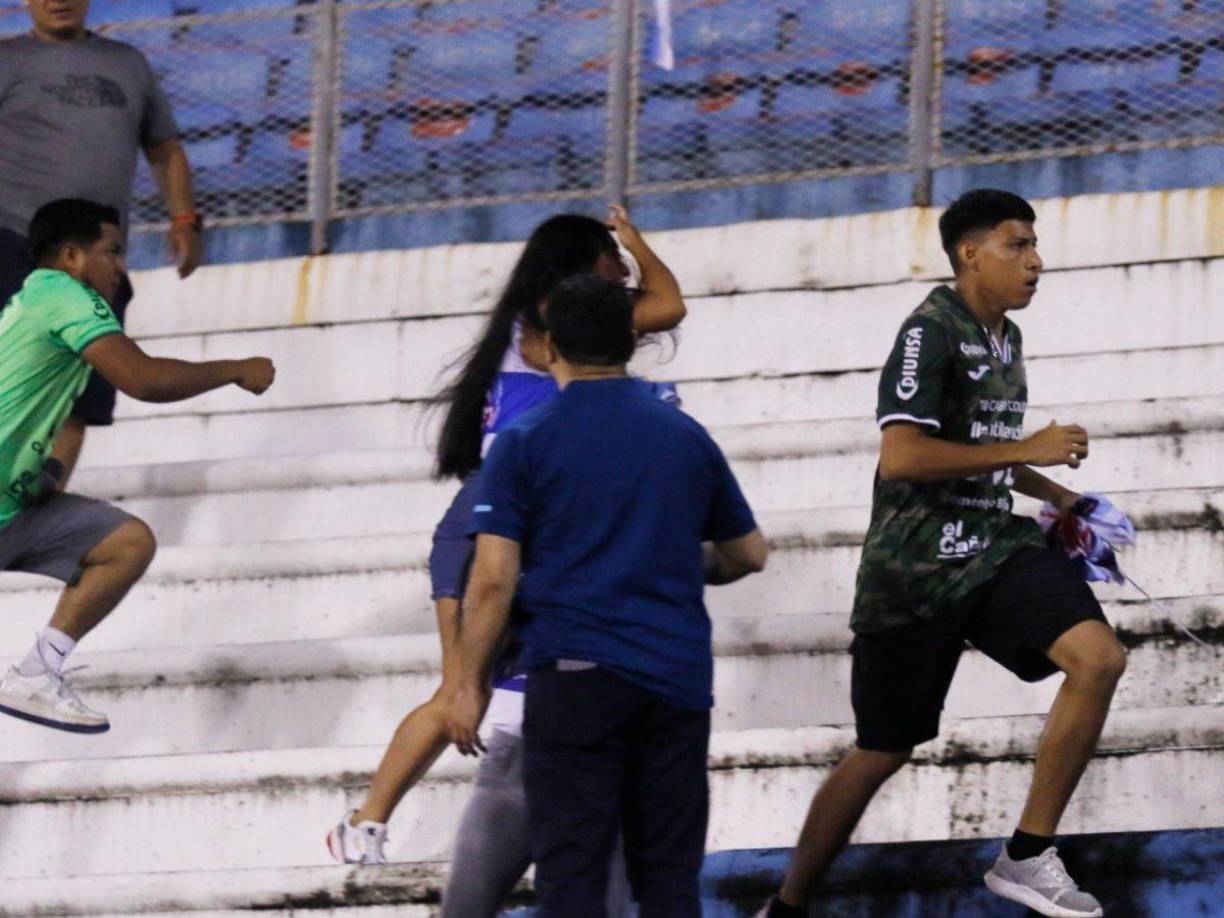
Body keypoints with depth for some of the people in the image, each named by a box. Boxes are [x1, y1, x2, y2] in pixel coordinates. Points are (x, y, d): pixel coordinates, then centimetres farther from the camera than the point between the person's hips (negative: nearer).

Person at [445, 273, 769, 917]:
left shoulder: (525, 443, -1)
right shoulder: (686, 438, 10)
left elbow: (493, 580, -7)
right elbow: (747, 554, 19)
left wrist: (469, 685, 1)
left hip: (575, 676, -3)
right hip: (678, 677, 3)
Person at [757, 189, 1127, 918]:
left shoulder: (1005, 339, 14)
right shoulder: (931, 332, -13)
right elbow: (902, 456, -25)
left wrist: (1053, 495, 18)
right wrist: (1025, 450, -20)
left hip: (995, 549, 7)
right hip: (917, 567, -7)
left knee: (1100, 657, -19)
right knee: (883, 754, 3)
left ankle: (1028, 857, -13)